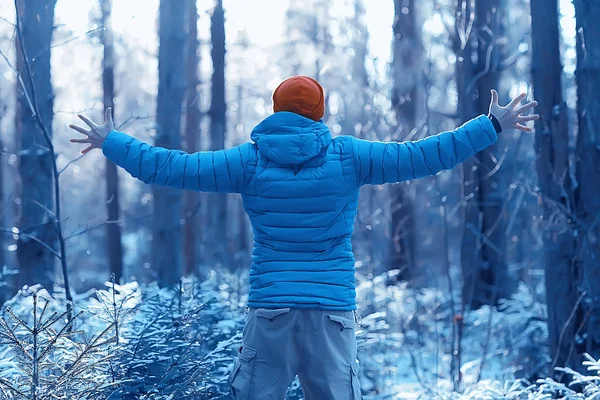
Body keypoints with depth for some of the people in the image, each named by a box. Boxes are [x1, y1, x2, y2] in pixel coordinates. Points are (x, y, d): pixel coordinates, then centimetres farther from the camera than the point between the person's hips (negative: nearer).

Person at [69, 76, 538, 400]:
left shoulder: (251, 160, 3)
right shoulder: (346, 156, 2)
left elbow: (171, 166, 5)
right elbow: (422, 156, 4)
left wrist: (111, 142, 19)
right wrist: (493, 126, 13)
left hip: (270, 309, 0)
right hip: (333, 309, 0)